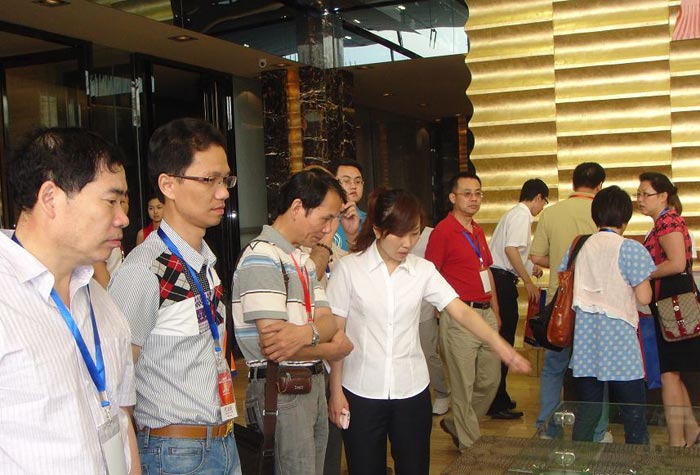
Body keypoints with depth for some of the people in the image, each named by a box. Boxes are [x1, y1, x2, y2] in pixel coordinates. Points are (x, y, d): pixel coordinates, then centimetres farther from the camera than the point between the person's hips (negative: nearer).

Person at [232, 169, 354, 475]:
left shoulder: (304, 260, 15)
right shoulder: (262, 257, -16)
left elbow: (328, 322, 3)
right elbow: (273, 343, -24)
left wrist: (307, 332, -21)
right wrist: (334, 349, -8)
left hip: (313, 385, 9)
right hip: (280, 389, -9)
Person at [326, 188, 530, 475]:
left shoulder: (423, 270, 1)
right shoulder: (349, 268, -7)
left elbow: (461, 312, -9)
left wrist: (499, 345, -24)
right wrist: (335, 391, -3)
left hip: (412, 390, 2)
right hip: (362, 392, -2)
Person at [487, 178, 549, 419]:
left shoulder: (514, 214, 21)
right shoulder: (522, 215, -9)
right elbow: (511, 249, -22)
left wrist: (530, 267, 36)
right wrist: (528, 282, -18)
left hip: (496, 278, 10)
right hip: (503, 280, -10)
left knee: (500, 340, 16)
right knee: (503, 342, -5)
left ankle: (498, 398, 27)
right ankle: (497, 405, 1)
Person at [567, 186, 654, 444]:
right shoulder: (632, 249, -7)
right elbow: (644, 297, -9)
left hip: (585, 338, 4)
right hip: (619, 338, -4)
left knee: (587, 410, 12)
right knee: (634, 413, 6)